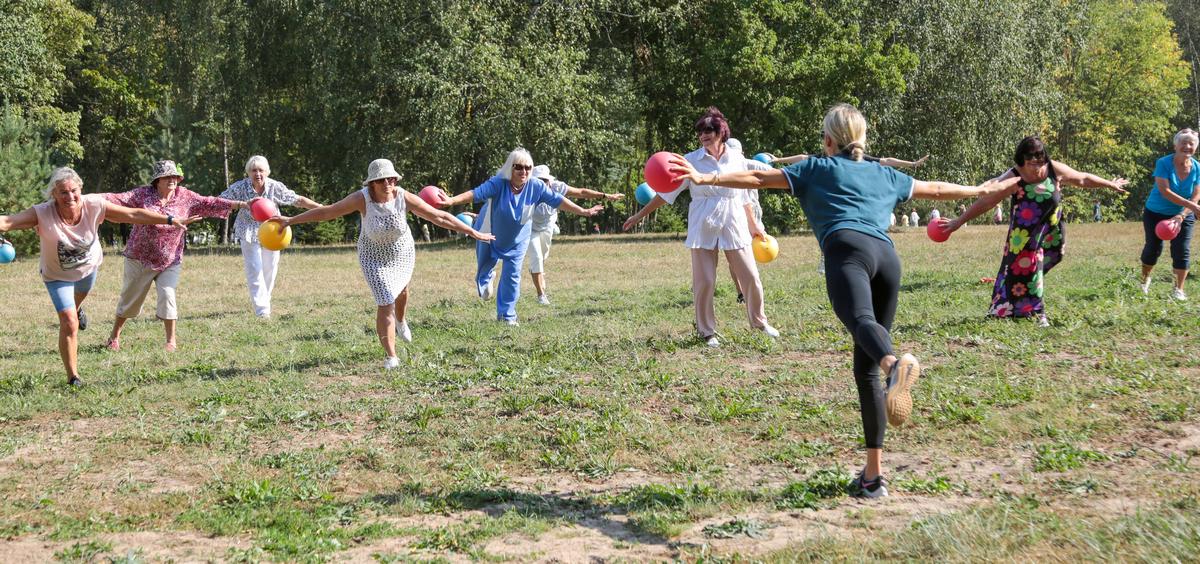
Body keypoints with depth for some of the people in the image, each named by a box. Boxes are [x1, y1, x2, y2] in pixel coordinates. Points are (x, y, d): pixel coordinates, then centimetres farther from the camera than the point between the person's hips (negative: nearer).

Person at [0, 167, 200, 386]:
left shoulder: (94, 205, -29)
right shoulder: (42, 214, -35)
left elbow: (134, 215, -23)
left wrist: (171, 220, -23)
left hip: (89, 267, 3)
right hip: (57, 275, -3)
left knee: (80, 294, 35)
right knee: (69, 324, -12)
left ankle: (76, 309, 74)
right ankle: (73, 376, 4)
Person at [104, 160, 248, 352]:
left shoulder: (185, 197, -4)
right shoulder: (143, 194, -11)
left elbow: (209, 204, -3)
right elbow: (119, 199, -20)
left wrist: (241, 204, -9)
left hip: (170, 261, 1)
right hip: (140, 259, -1)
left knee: (167, 295, -13)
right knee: (130, 298, 11)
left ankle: (171, 341, 2)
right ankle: (114, 337, 30)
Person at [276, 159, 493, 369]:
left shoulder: (404, 197, -27)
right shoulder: (362, 198, -30)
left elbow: (439, 216, -21)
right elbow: (326, 211, -21)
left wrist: (472, 232, -20)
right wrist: (291, 221, -18)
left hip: (403, 255, 3)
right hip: (375, 259, -3)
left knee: (401, 291, 29)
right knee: (385, 304, -12)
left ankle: (401, 321, 64)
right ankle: (391, 356, 2)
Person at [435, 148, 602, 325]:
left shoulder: (536, 186, -23)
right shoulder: (498, 183, -33)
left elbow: (558, 200, -15)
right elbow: (475, 193, -43)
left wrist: (583, 212, -14)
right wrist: (452, 201, -58)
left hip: (517, 239, 1)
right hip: (491, 233, -1)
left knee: (512, 276, -1)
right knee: (485, 264, 22)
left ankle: (506, 314, 15)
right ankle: (484, 280, 61)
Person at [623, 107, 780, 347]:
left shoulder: (737, 159, 5)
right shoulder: (691, 160, -1)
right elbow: (667, 191, 1)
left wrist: (753, 225, 19)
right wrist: (640, 215, 0)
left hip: (734, 224, 2)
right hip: (703, 226, -1)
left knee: (750, 276, 1)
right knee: (704, 282, -2)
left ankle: (759, 322, 22)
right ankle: (707, 331, 13)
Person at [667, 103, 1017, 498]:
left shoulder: (817, 169, 24)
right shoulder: (884, 174, 35)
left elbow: (759, 178, 14)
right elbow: (936, 190, 47)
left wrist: (705, 178, 13)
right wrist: (983, 189, 63)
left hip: (848, 247, -4)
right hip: (888, 256, 4)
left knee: (859, 318, -35)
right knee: (866, 368, 8)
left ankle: (896, 364, -71)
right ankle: (873, 474, 4)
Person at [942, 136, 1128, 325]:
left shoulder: (1055, 170, -12)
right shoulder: (1013, 179, -21)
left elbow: (1083, 179, 4)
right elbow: (986, 201, -20)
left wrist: (1110, 184, 14)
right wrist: (959, 222, -21)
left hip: (1050, 232, 3)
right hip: (1025, 235, -3)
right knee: (1022, 268, -5)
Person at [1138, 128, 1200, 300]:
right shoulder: (1163, 163, -20)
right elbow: (1165, 191, -29)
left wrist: (1181, 216, -27)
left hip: (1183, 216, 2)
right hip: (1156, 213, -2)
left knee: (1182, 250, -6)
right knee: (1153, 247, 7)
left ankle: (1178, 289, 2)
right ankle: (1145, 280, 31)